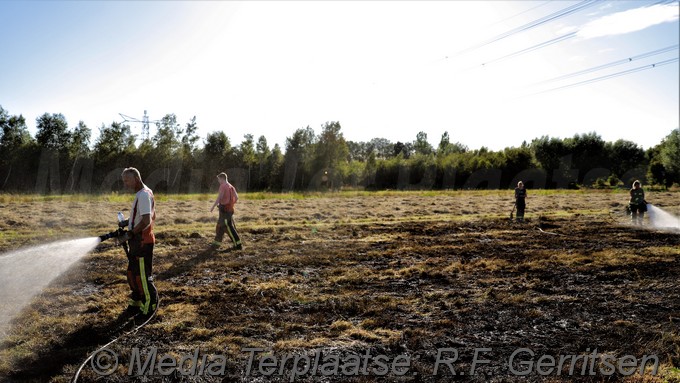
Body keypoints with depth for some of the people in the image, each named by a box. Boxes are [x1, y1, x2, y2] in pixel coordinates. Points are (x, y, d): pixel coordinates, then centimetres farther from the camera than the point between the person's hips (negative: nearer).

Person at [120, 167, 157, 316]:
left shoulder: (144, 195, -19)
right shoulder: (141, 193, 13)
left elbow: (146, 220, -26)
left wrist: (130, 234, -18)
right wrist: (128, 222, 11)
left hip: (142, 241, -10)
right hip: (138, 241, 10)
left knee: (142, 276, -1)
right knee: (132, 273, 19)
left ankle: (149, 307, 11)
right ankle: (136, 303, 31)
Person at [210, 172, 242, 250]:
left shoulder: (223, 186, -13)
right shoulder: (231, 186, 12)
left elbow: (219, 198, -17)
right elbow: (236, 197, 12)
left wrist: (213, 207, -9)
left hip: (224, 209, -9)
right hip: (230, 209, 9)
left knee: (228, 227, -7)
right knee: (220, 225, 19)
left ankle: (238, 244, -9)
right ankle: (217, 243, 27)